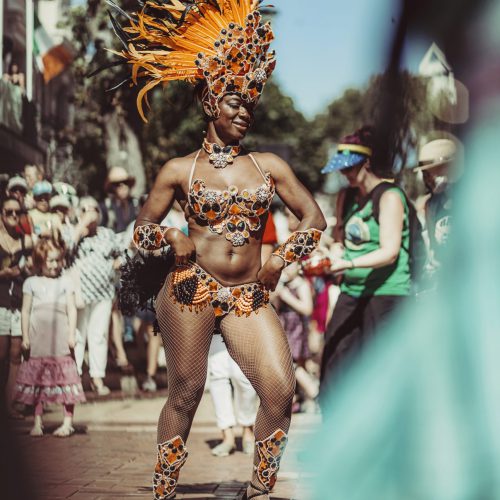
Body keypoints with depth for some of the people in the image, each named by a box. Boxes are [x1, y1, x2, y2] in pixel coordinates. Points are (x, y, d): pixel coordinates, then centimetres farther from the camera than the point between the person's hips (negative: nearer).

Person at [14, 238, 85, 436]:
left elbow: (72, 309, 4)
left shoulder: (65, 281, 7)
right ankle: (37, 422, 12)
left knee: (64, 376, -5)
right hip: (37, 338, 1)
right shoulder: (31, 283, 8)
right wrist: (25, 337, 2)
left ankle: (67, 422, 0)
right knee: (36, 378, 4)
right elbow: (25, 311, 8)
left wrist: (71, 334, -4)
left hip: (60, 338, -1)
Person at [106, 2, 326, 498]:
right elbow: (142, 227, 14)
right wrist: (172, 236, -7)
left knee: (281, 388, -12)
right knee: (186, 392, 2)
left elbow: (313, 216, 15)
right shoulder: (179, 171, 5)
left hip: (249, 295, 2)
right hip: (191, 289, -2)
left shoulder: (270, 166, 10)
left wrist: (283, 257, 4)